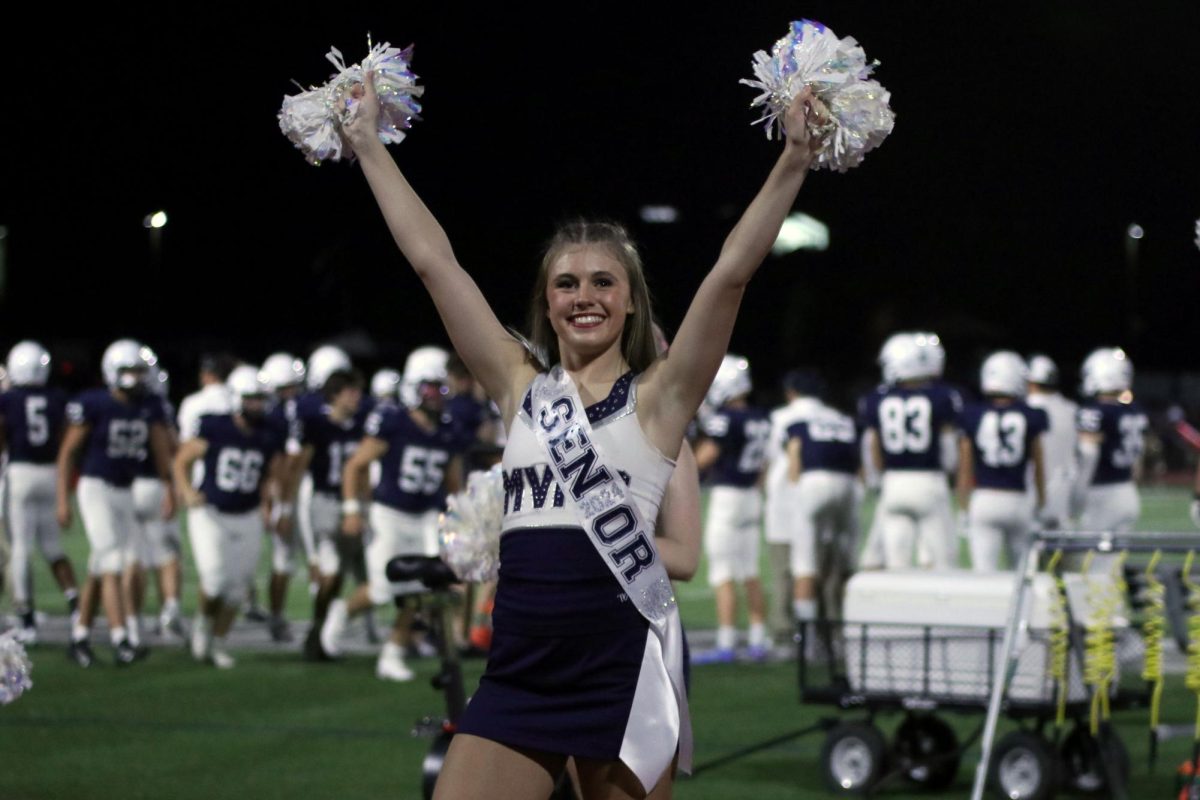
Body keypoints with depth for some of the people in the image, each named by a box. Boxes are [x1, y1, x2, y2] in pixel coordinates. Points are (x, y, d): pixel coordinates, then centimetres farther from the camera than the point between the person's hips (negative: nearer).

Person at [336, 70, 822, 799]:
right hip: (519, 672, 3)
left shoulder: (658, 397, 2)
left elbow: (731, 274, -9)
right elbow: (434, 262, 11)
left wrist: (793, 164, -16)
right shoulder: (521, 389, 10)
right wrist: (369, 144, 11)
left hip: (623, 668, -3)